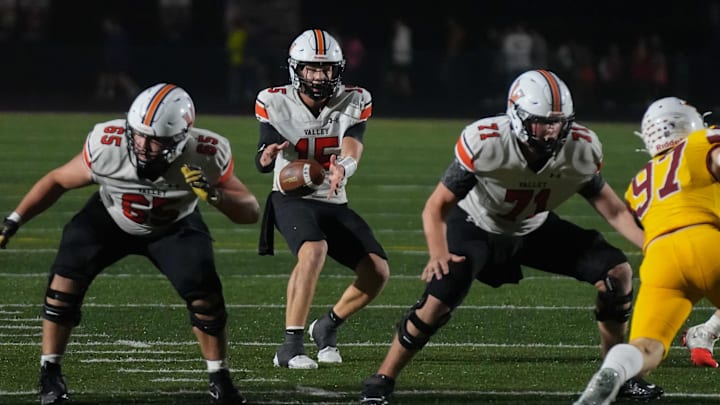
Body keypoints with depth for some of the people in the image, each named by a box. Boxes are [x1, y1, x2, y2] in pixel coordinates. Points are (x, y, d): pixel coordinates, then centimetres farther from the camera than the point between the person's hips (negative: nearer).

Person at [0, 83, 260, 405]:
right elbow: (57, 181, -15)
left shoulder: (205, 156, -34)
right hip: (110, 218, 0)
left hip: (174, 227, 0)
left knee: (204, 293, -17)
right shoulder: (107, 146, -35)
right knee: (67, 276, -19)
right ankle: (49, 374, -3)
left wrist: (214, 195, -46)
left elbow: (251, 213, -26)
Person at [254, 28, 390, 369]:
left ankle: (327, 327, 19)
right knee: (314, 250, -34)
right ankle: (290, 347, -32)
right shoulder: (275, 103, -8)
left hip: (334, 203, 4)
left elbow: (352, 154, -20)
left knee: (378, 271, -8)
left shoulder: (354, 103, -4)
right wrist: (267, 155, -37)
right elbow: (263, 164, -12)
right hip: (291, 199, -4)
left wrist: (342, 169, -44)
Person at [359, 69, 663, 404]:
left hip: (535, 228, 4)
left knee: (617, 272, -10)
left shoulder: (581, 148, -23)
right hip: (477, 226, -4)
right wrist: (439, 253, -43)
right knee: (438, 300, -25)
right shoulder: (484, 143, -34)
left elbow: (613, 210, -11)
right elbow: (437, 205, -26)